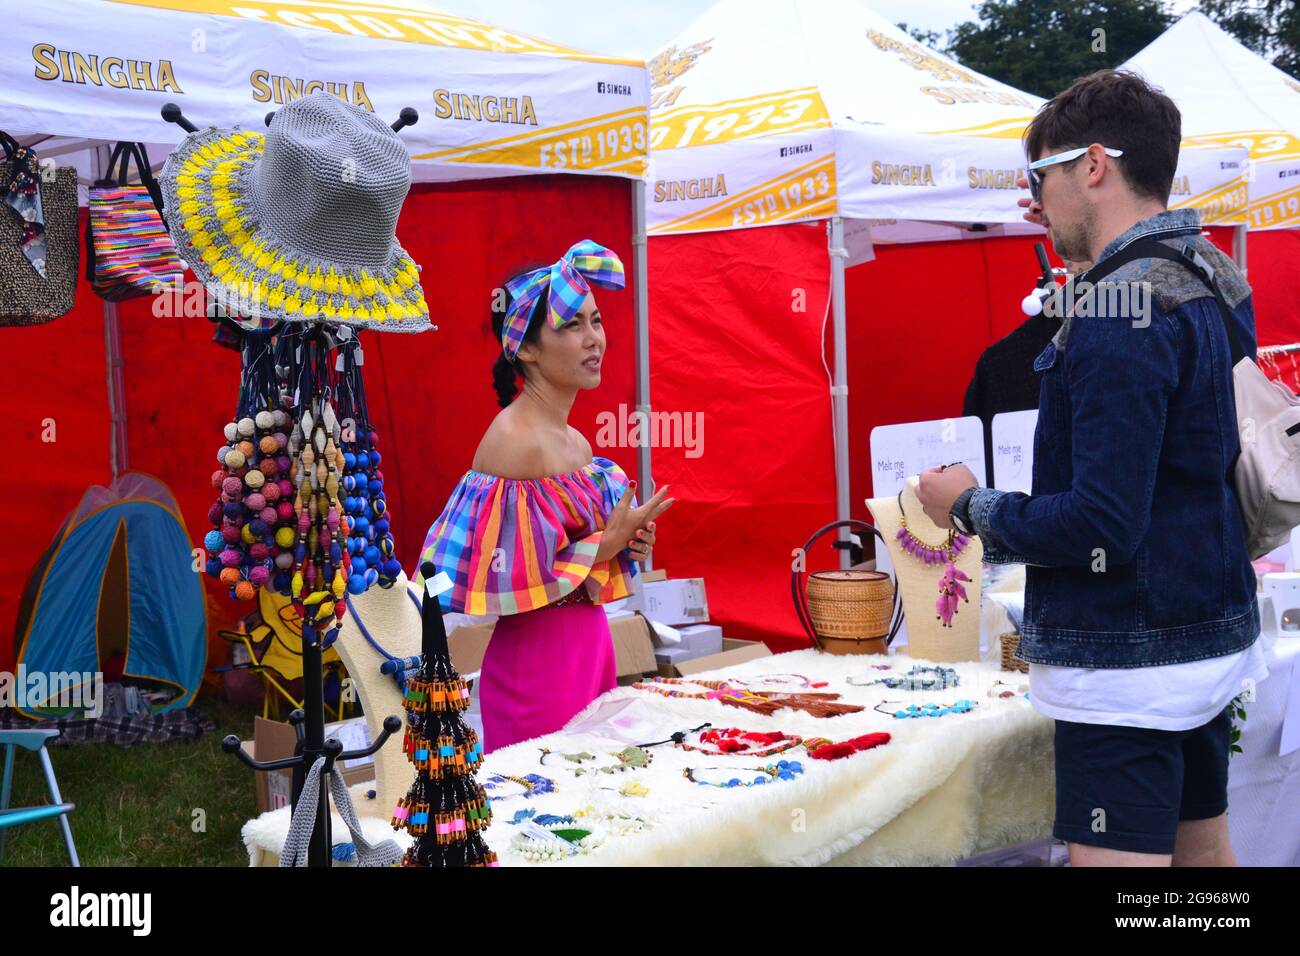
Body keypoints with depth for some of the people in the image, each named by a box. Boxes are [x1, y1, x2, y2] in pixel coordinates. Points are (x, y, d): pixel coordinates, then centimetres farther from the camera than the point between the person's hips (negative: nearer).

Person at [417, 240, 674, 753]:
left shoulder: (576, 442, 8)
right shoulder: (513, 440, -17)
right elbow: (505, 587, -20)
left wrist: (625, 542, 1)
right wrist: (609, 543, -14)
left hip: (589, 650, 8)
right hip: (537, 665, -8)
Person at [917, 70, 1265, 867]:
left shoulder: (1119, 309, -21)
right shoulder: (1215, 274, 6)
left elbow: (1102, 525, -26)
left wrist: (969, 507, -9)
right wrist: (1097, 247, 12)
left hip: (1127, 661, -10)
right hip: (1213, 640, 10)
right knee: (1202, 848, 20)